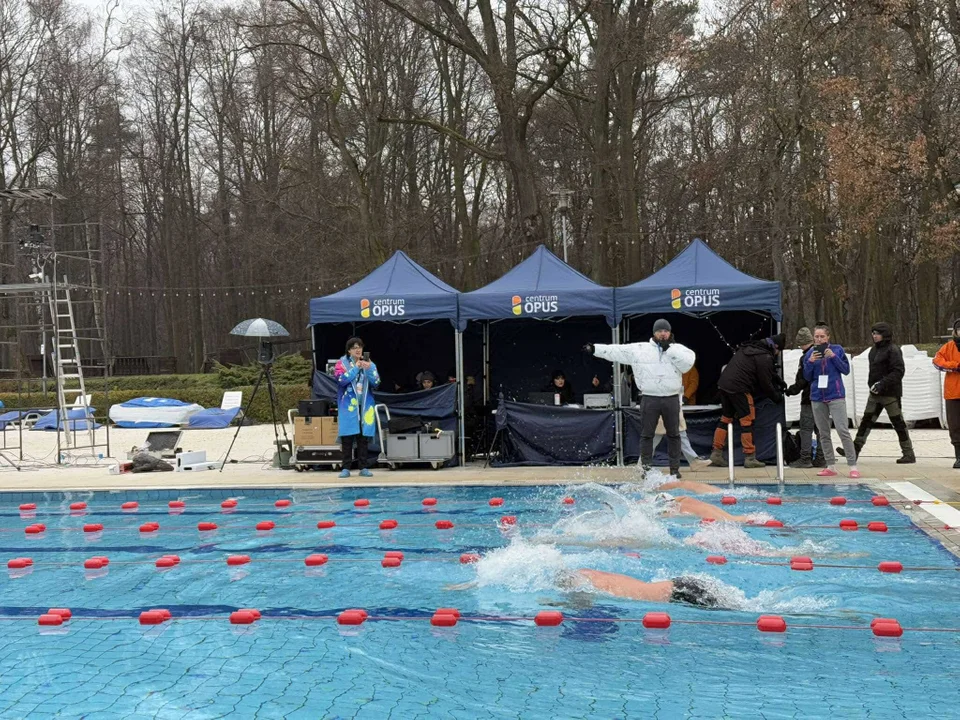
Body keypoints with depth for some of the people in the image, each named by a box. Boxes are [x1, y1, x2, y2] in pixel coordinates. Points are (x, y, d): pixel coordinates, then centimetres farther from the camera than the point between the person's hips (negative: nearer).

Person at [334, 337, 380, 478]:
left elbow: (376, 383, 0)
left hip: (365, 405, 2)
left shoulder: (370, 364, 10)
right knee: (347, 436, -3)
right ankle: (346, 468, 2)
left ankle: (363, 467, 7)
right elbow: (341, 379, -13)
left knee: (363, 437, 3)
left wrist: (369, 369, -15)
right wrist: (356, 368, -14)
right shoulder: (342, 363, 3)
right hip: (348, 405, -2)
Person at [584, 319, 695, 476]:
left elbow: (687, 363, -13)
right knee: (646, 435, 3)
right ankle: (646, 468, 11)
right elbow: (616, 351, 1)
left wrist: (670, 349, -13)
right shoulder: (638, 348, 3)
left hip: (671, 398, 0)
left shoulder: (678, 349, 4)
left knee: (674, 434, 8)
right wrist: (595, 349, -5)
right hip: (649, 398, 0)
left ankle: (675, 468, 17)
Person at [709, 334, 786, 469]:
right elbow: (765, 383, -6)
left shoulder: (749, 348, 19)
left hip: (724, 383, 9)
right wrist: (776, 397, 9)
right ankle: (750, 457, 3)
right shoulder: (765, 357, -9)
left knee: (726, 418, 16)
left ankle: (716, 454, 16)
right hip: (739, 388, -9)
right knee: (747, 421, 0)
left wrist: (779, 381, 27)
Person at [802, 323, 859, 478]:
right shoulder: (810, 353, 7)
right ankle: (831, 466, 16)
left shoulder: (837, 350, 0)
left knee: (843, 430, -11)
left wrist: (833, 357, -14)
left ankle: (853, 466, -9)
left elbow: (846, 370, -2)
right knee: (824, 434, 8)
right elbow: (807, 377, 7)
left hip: (836, 396, -4)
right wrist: (810, 362, -9)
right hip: (817, 397, 4)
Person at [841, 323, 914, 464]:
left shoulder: (893, 350, -13)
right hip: (875, 393, 8)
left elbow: (898, 371, -20)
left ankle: (909, 454, 8)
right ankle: (855, 450, 8)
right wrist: (871, 383, 7)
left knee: (898, 423, 0)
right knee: (866, 420, 6)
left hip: (890, 393, -8)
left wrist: (882, 383, -26)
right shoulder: (875, 349, 12)